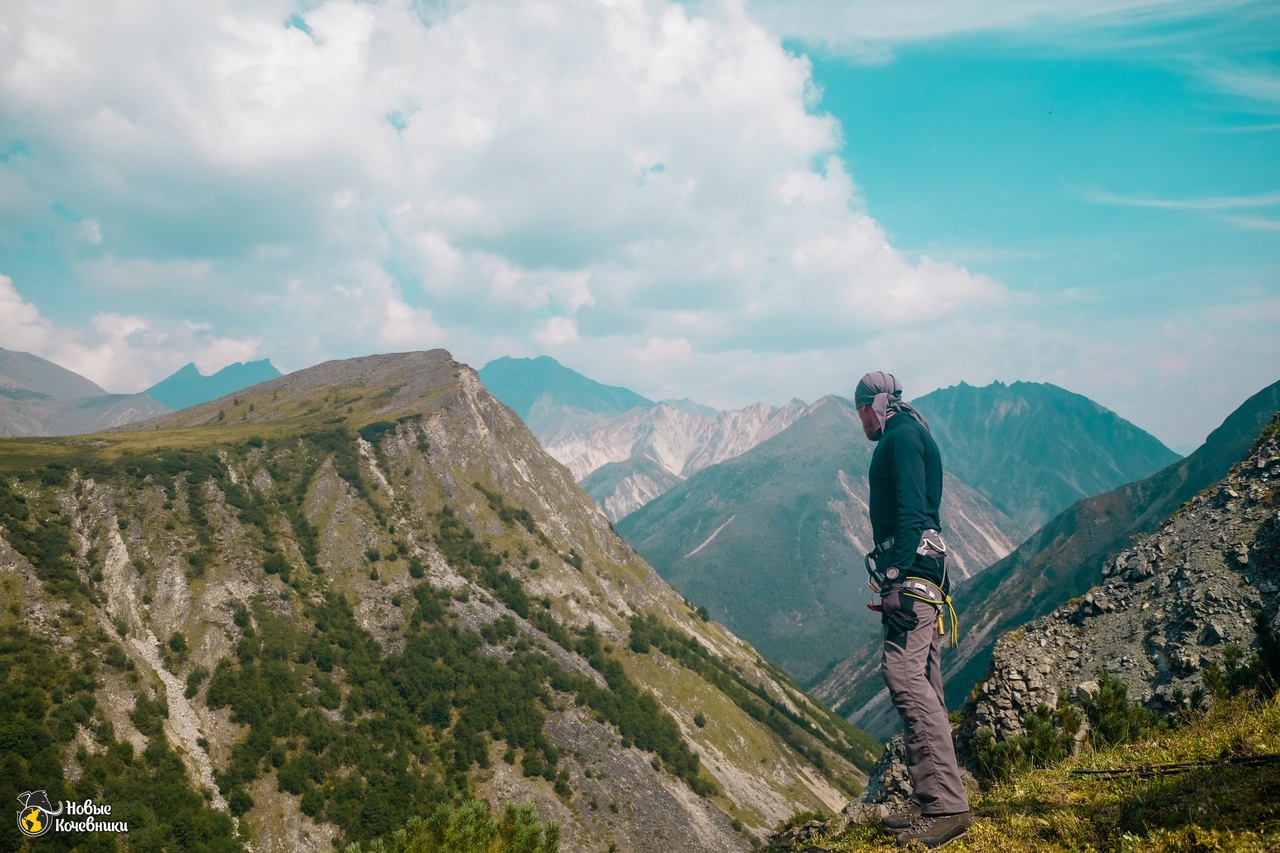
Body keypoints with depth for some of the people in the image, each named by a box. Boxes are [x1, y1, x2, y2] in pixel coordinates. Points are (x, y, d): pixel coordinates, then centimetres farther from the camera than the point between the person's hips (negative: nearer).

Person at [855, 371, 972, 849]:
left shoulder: (900, 436, -7)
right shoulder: (909, 437, 24)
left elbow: (911, 510, -19)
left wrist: (898, 579, -25)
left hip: (911, 572, -11)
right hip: (921, 576, 11)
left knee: (903, 673, -18)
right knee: (922, 686, 10)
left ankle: (947, 805, -19)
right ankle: (932, 803, 15)